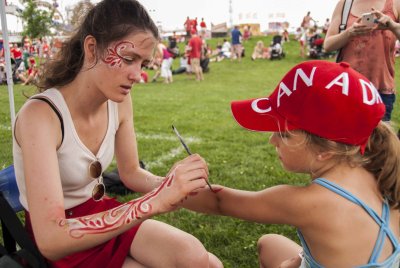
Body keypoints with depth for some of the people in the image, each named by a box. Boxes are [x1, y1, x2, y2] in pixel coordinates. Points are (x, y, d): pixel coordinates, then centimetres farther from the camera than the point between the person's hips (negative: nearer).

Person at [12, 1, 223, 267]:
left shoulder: (120, 102, -8)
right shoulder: (39, 115, -29)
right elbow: (51, 239, -38)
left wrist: (166, 186, -17)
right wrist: (155, 201, -44)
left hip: (102, 216, 5)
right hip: (62, 246, -5)